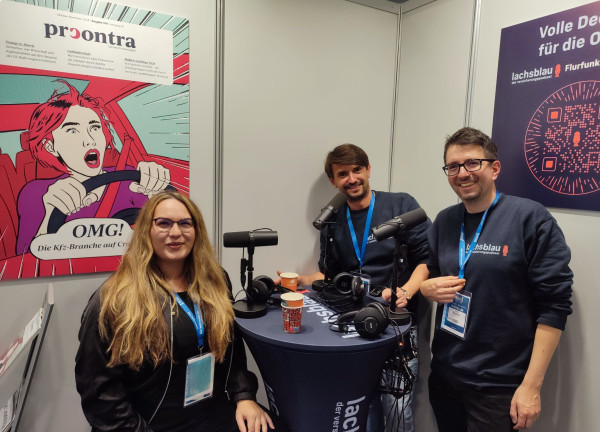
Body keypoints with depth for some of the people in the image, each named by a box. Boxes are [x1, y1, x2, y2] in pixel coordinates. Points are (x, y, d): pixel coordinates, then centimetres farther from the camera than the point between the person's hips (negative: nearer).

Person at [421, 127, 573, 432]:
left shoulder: (530, 218, -12)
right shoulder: (444, 221, 3)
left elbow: (554, 305, -12)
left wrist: (531, 385, -12)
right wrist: (428, 288, -9)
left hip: (499, 386, -5)